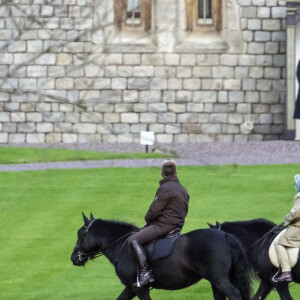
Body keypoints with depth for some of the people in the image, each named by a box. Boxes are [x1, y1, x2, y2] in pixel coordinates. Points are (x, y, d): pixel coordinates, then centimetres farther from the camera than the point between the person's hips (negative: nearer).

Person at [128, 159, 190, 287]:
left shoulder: (165, 189, -14)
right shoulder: (183, 190, 17)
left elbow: (154, 210, -17)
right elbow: (184, 212, 22)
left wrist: (147, 219, 5)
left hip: (164, 225, -10)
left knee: (134, 240, -18)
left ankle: (145, 273, -28)